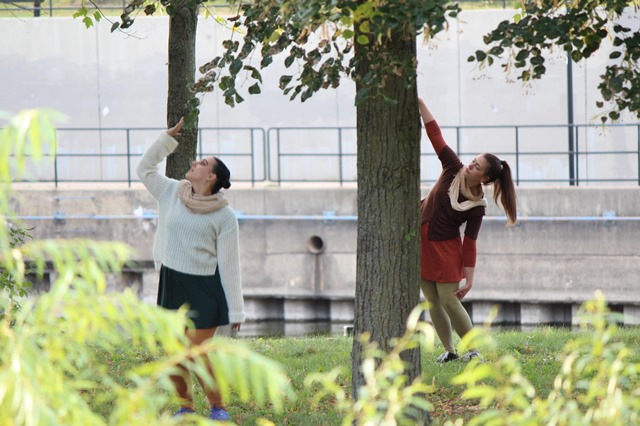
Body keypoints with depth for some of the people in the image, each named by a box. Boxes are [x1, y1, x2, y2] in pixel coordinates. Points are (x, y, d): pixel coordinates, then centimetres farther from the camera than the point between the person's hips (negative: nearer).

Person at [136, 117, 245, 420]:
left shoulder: (224, 216, -8)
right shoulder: (171, 193, 4)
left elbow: (229, 265, -7)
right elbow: (145, 168, 16)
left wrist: (236, 310, -6)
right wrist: (169, 137, 8)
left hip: (205, 289, -5)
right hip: (171, 282, 5)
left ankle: (218, 407, 10)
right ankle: (184, 406, 22)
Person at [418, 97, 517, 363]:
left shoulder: (476, 207, -15)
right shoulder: (454, 170, -8)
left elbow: (470, 243, -13)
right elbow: (436, 137, -10)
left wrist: (469, 279, -15)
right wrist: (421, 105, -16)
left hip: (445, 248, -4)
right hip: (421, 242, 4)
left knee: (449, 301, -6)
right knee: (432, 301, 7)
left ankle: (473, 350, 6)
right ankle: (449, 351, 16)